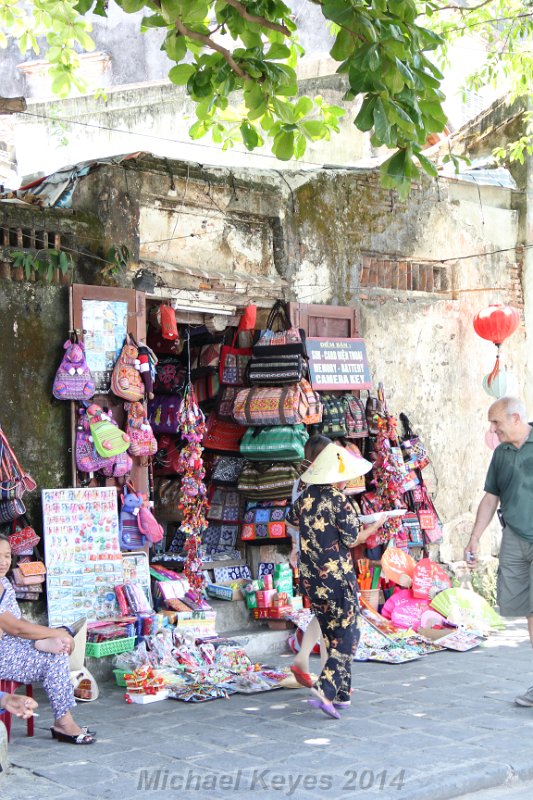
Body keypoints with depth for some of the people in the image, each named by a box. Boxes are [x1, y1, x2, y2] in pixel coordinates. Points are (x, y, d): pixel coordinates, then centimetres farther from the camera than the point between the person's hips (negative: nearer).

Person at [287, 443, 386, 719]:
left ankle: (341, 694, 21)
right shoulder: (338, 500, -15)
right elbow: (352, 540, -11)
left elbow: (292, 518, 23)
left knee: (331, 634, 16)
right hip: (337, 577, -7)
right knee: (346, 636, 1)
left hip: (310, 579, 7)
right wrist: (376, 524, 3)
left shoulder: (306, 496, 4)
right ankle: (325, 690, -14)